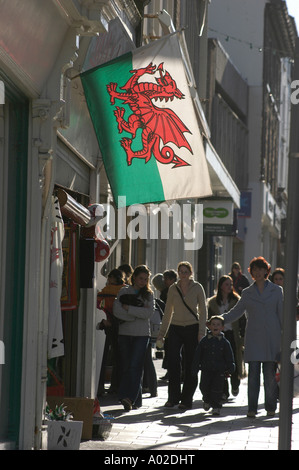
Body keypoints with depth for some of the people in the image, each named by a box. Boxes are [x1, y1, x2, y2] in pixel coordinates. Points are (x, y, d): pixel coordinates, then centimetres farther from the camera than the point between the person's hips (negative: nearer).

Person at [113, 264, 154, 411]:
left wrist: (128, 308, -9)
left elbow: (149, 313, -6)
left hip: (142, 334, -2)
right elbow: (116, 311, -6)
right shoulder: (124, 291, 8)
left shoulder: (148, 294, 9)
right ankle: (135, 400, 8)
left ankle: (131, 398, -20)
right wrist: (137, 314, -9)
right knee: (125, 367, 1)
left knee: (135, 366, -14)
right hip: (125, 333, 2)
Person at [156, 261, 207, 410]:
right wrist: (162, 333, 11)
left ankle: (186, 399, 5)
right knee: (173, 361, -10)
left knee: (190, 364, -2)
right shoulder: (173, 289, 7)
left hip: (192, 328, -2)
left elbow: (203, 310, 1)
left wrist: (201, 332, -7)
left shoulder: (197, 288, 0)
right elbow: (168, 312, 13)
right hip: (176, 328, 2)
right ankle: (173, 397, -1)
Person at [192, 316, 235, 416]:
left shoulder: (224, 342, 3)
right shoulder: (204, 341, 5)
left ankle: (216, 407, 6)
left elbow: (229, 357, 5)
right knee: (204, 387, -2)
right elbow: (197, 356, 7)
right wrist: (195, 369, 3)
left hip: (219, 371, -1)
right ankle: (207, 400, 28)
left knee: (217, 388, -7)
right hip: (206, 370, 1)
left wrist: (230, 369, -5)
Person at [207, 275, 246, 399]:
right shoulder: (213, 302, 9)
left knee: (234, 362, -7)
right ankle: (224, 392, 5)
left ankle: (235, 386, 21)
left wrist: (243, 336, -4)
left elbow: (242, 319, 3)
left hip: (233, 334, -2)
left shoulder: (236, 301, 3)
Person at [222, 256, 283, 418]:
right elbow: (235, 312, 15)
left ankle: (271, 407, 10)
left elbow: (282, 314, 9)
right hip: (253, 338, 1)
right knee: (253, 373, -4)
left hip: (272, 338, -1)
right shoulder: (247, 293, 11)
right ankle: (252, 408, -1)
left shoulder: (276, 291, 8)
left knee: (270, 374, -1)